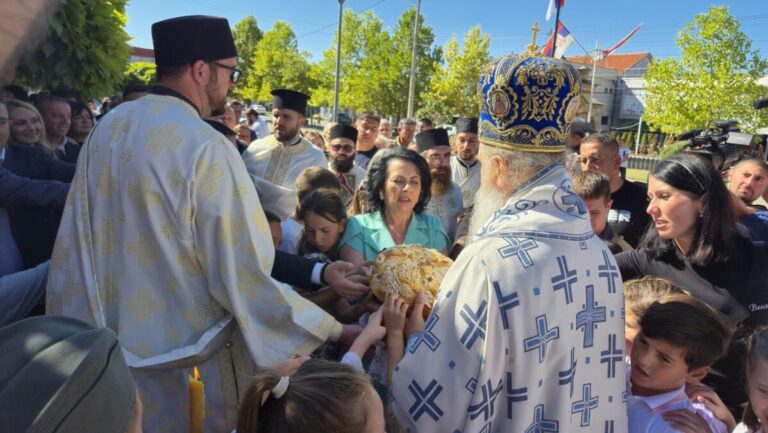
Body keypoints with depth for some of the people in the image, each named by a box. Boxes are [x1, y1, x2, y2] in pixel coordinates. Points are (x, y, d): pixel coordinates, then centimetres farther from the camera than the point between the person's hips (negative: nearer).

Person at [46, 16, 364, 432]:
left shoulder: (107, 127, -1)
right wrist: (334, 329, -16)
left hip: (113, 337, 7)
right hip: (189, 352, -6)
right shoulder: (206, 147, -24)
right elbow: (244, 276, -24)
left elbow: (78, 240, 6)